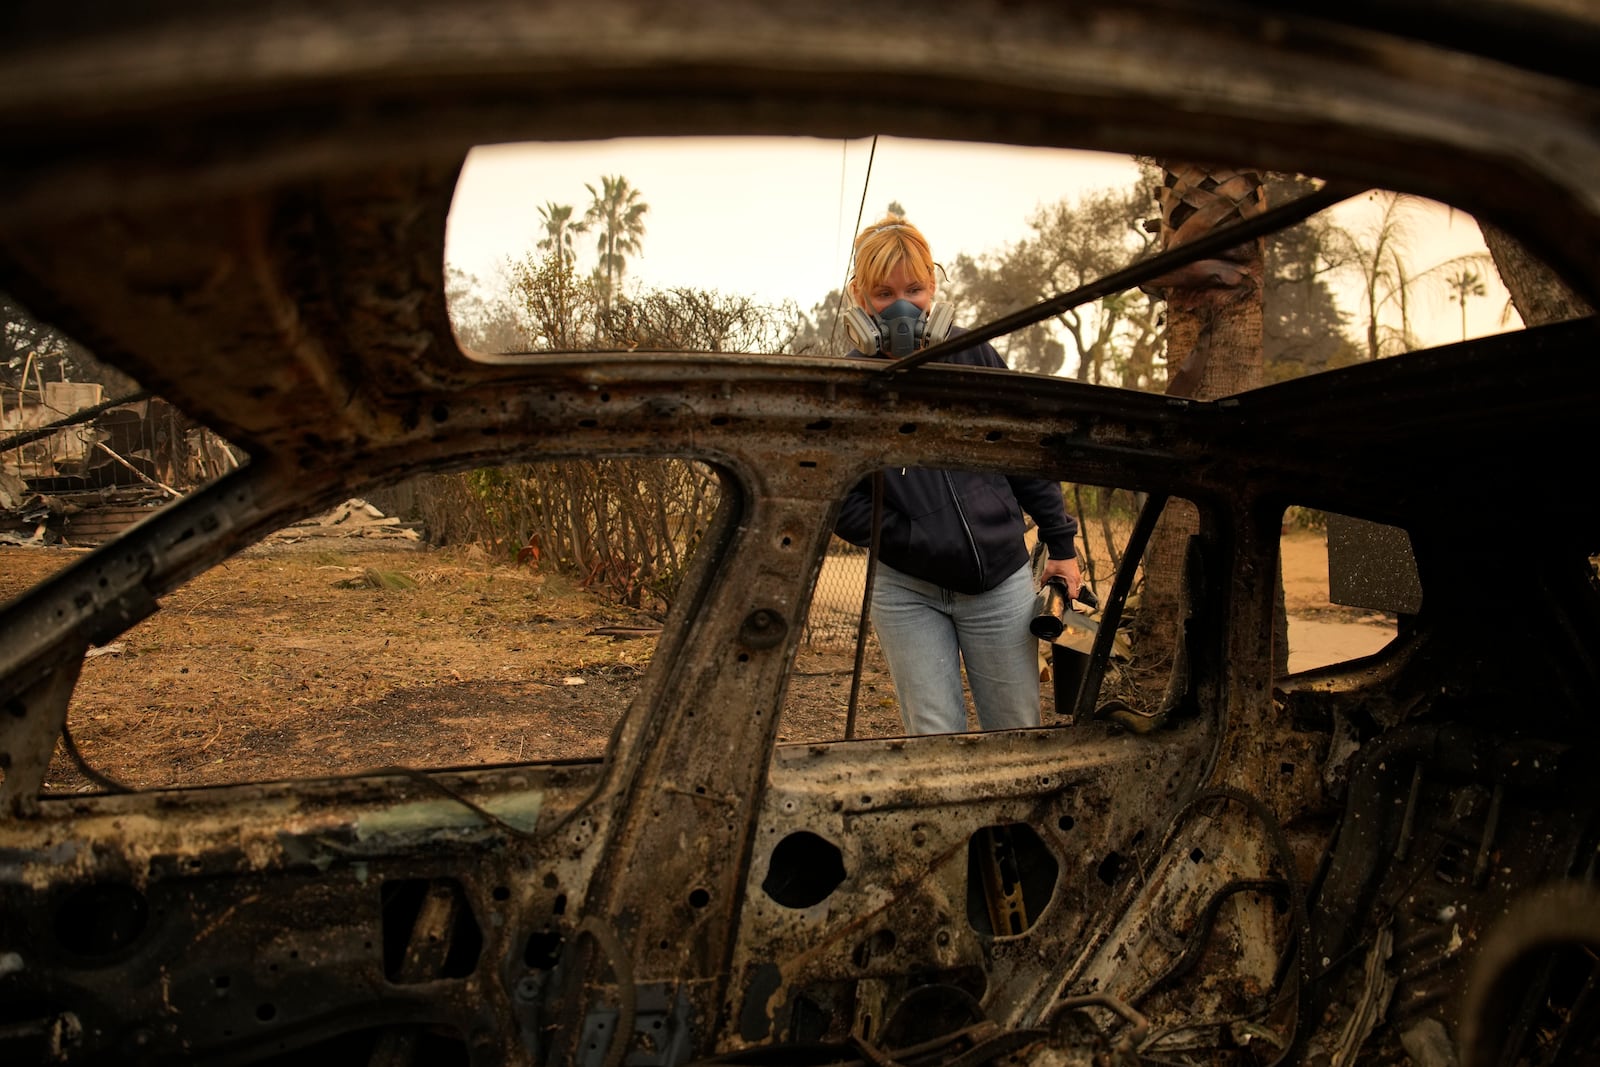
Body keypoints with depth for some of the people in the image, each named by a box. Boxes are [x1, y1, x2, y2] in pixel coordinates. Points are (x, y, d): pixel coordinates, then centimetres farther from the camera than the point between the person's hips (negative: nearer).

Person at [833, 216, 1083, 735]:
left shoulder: (974, 356, -2)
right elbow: (842, 502, -6)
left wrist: (1061, 543, 9)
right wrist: (918, 542, -15)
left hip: (1000, 582, 1)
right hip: (908, 592, -1)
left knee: (1016, 738, 10)